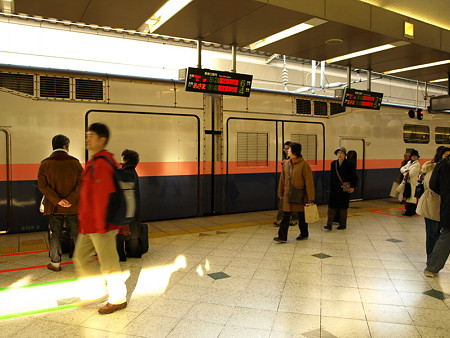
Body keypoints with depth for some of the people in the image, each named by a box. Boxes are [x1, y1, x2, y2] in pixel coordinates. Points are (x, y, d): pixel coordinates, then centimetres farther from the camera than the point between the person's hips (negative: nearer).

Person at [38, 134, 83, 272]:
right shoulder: (75, 162, -4)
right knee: (76, 234, 10)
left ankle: (55, 263, 18)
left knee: (55, 235, 11)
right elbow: (81, 183, -11)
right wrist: (71, 200, -14)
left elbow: (42, 185, -9)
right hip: (73, 206, 0)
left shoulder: (45, 164, -2)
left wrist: (57, 200, -12)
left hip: (54, 206, 1)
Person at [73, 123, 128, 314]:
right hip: (89, 224, 10)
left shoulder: (101, 163, -20)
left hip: (100, 225, -10)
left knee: (108, 263, 4)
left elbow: (102, 196, -25)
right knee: (81, 258, 19)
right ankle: (97, 291, 35)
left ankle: (118, 300, 21)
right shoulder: (94, 162, 14)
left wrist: (101, 225, -24)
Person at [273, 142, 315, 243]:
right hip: (288, 194, 4)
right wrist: (280, 192, 17)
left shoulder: (304, 164, -12)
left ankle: (304, 234, 31)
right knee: (285, 216, 0)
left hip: (300, 195, -4)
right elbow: (282, 179, 15)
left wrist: (310, 198, -14)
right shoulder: (286, 163, 6)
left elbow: (309, 182, -12)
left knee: (302, 216, 13)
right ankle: (282, 236, 1)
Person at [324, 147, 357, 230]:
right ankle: (329, 224, -1)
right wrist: (331, 187, 11)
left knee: (343, 207, 6)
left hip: (344, 188, -3)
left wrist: (353, 187, -12)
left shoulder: (349, 164, -4)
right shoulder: (333, 163, 8)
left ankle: (343, 224, 18)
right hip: (334, 188, 3)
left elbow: (353, 177, -3)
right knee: (332, 206, -2)